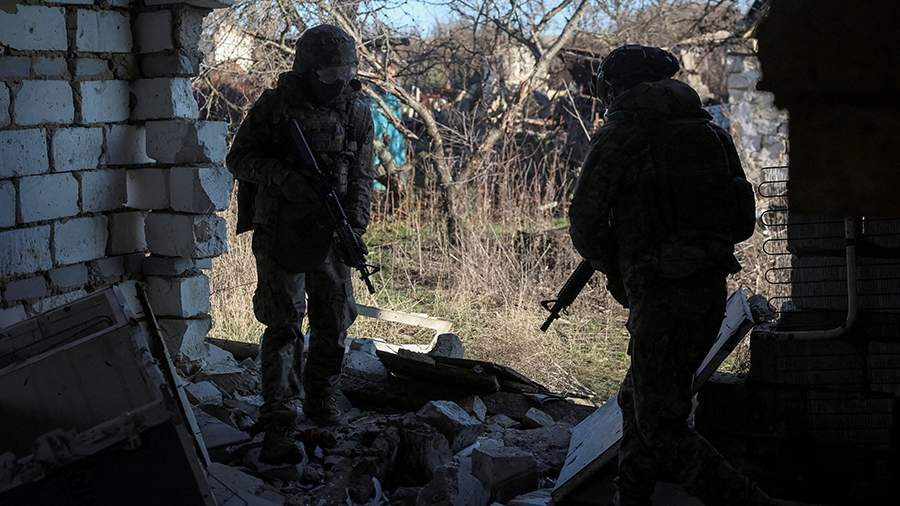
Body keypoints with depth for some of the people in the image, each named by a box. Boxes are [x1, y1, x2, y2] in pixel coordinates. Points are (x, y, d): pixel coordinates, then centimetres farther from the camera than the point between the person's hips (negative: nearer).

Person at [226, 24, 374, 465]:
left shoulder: (357, 112, 5)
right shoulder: (274, 105, -7)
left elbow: (362, 175, 9)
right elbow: (238, 159, -5)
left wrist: (355, 222, -5)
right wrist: (286, 178, -21)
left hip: (329, 233, 4)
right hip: (280, 234, -4)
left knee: (335, 320, 11)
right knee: (283, 326, -7)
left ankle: (321, 399, 31)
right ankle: (277, 425, -7)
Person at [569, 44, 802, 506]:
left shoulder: (619, 136, -6)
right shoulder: (711, 132, 13)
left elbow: (584, 224, -4)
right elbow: (742, 222, 15)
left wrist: (615, 270, 14)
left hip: (661, 295, -7)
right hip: (712, 291, 8)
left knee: (663, 429, -3)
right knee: (638, 402, 21)